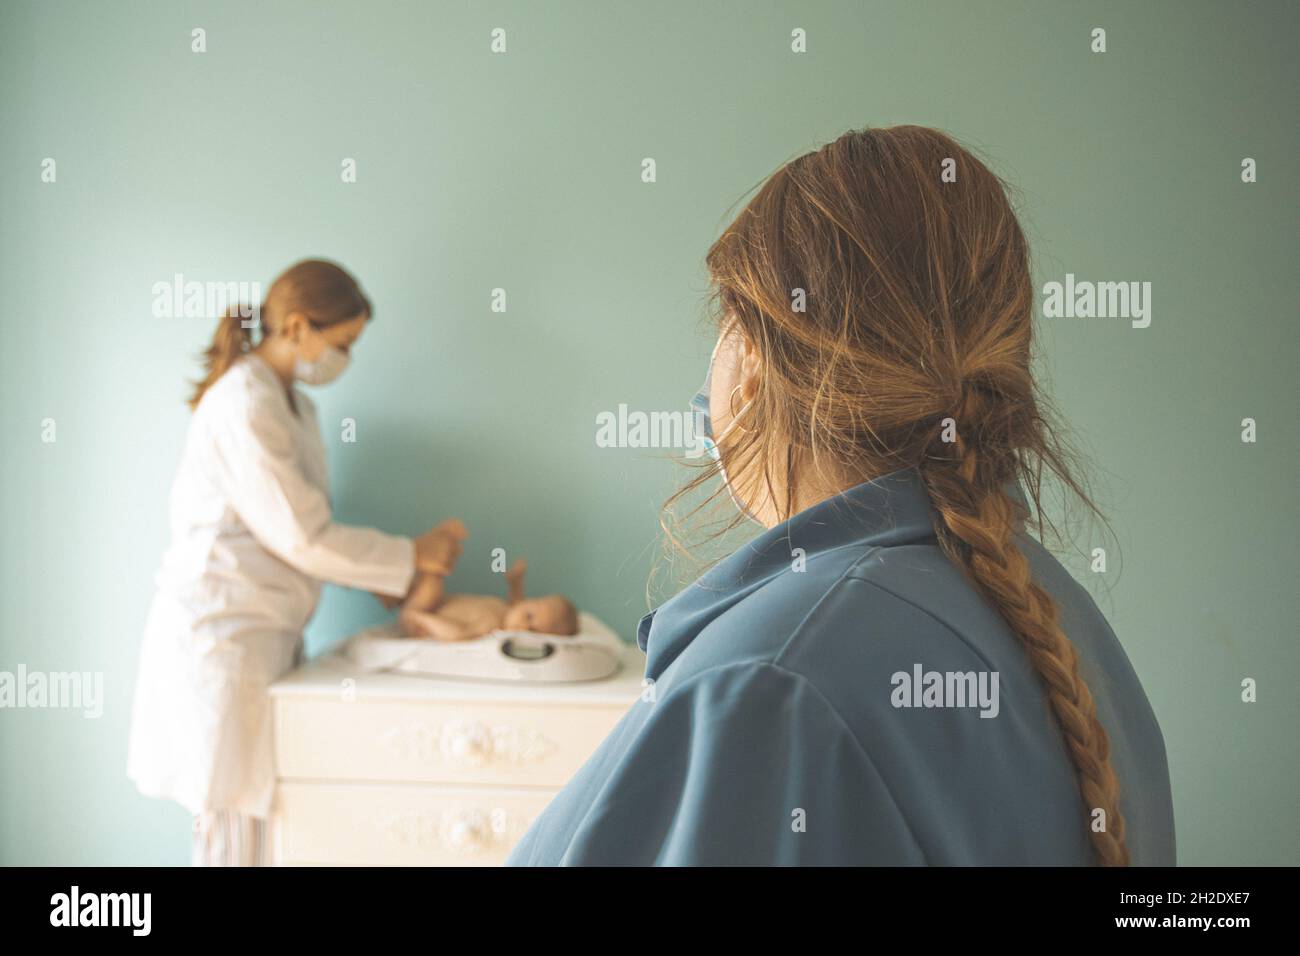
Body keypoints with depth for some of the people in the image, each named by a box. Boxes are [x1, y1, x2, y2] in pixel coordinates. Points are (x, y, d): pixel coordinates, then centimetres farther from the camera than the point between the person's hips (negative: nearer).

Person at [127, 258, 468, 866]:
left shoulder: (292, 405, 12)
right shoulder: (244, 408, -18)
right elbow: (301, 538, -20)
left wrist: (382, 576, 6)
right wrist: (413, 556, -11)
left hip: (265, 630, 9)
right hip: (221, 632, -9)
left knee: (253, 811, 11)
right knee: (235, 823, -1)